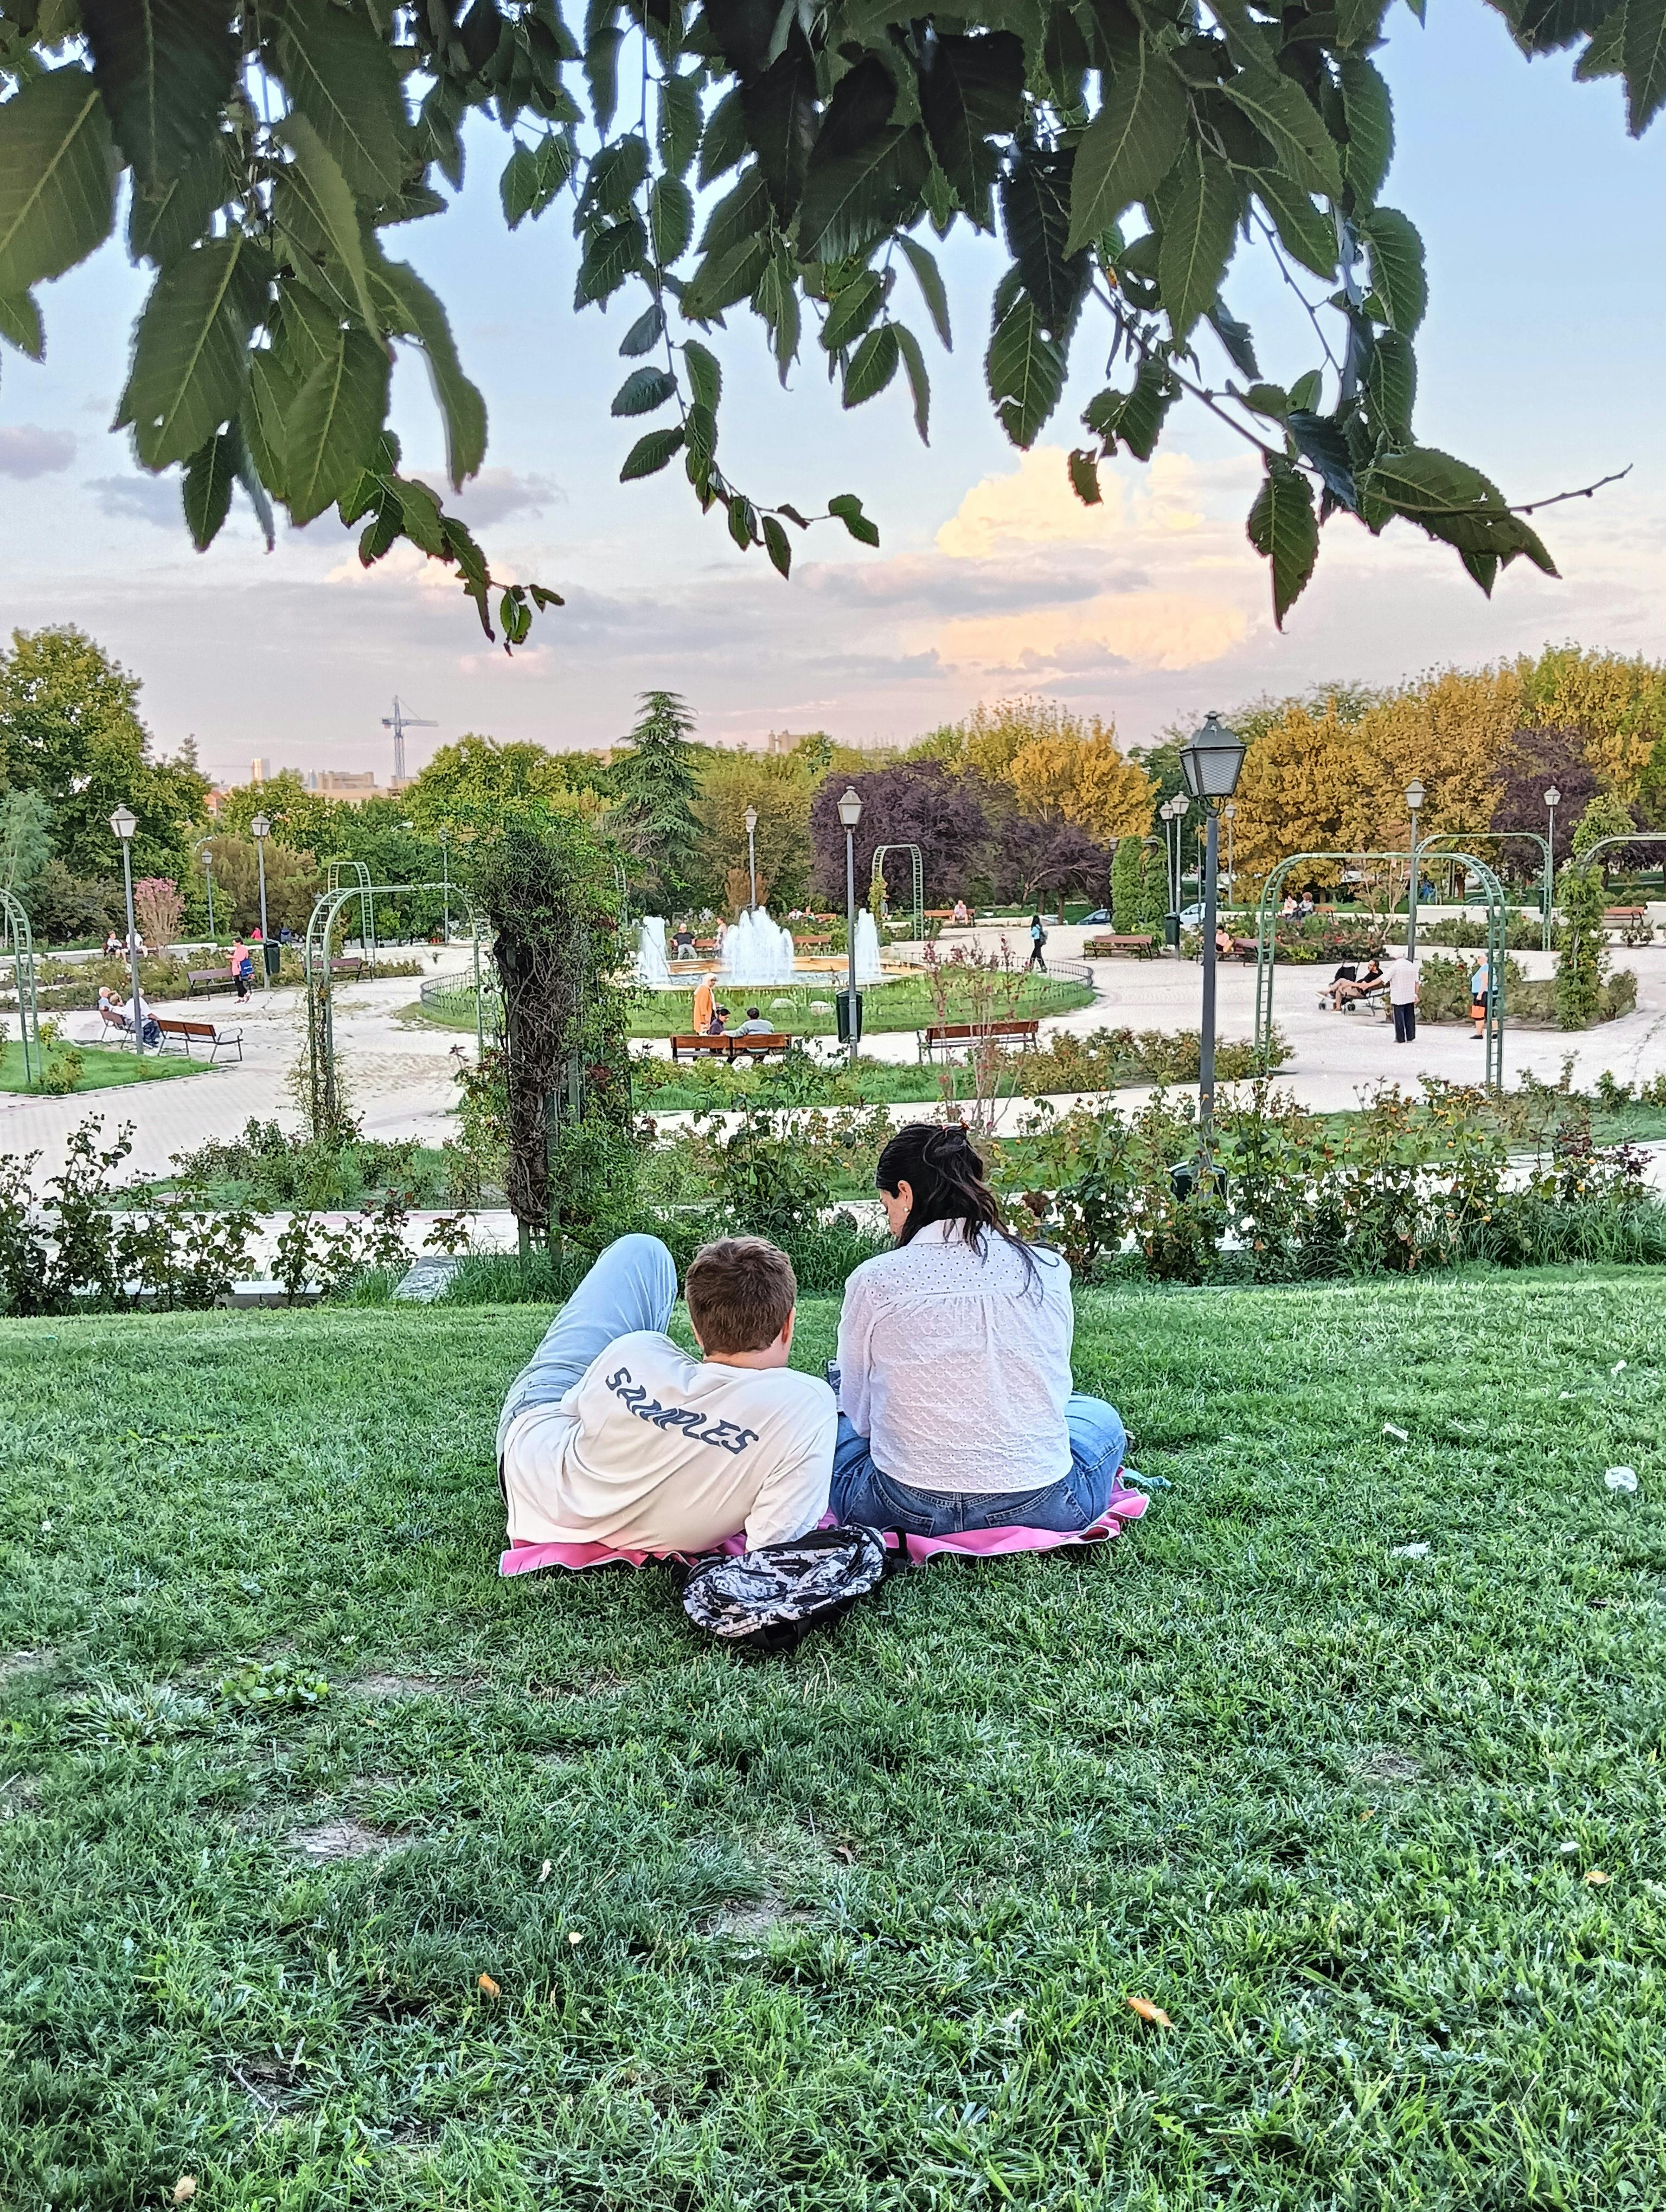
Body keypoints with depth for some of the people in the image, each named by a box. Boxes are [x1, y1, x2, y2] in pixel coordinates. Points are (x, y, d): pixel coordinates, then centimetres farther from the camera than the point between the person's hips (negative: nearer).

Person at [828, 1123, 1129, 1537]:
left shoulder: (872, 1282, -8)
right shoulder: (1047, 1270, -3)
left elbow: (860, 1414, 3)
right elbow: (1052, 1393, 10)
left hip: (907, 1514, 0)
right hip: (1041, 1512, 1)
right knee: (1099, 1415, 34)